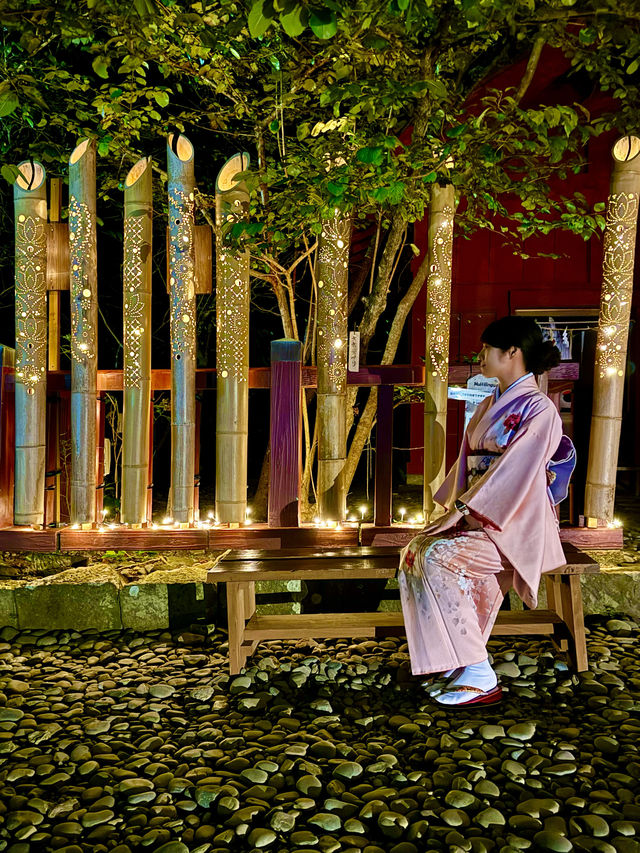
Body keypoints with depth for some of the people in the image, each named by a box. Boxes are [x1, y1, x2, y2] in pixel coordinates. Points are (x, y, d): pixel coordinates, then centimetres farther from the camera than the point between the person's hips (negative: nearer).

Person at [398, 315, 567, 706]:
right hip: (476, 516, 8)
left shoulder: (539, 410, -11)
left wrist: (460, 510, -21)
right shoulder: (490, 404, 16)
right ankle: (453, 664, -7)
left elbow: (512, 472, -20)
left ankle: (480, 677, -21)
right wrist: (455, 507, 3)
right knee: (415, 552, -17)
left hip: (516, 524, -8)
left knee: (440, 555, -30)